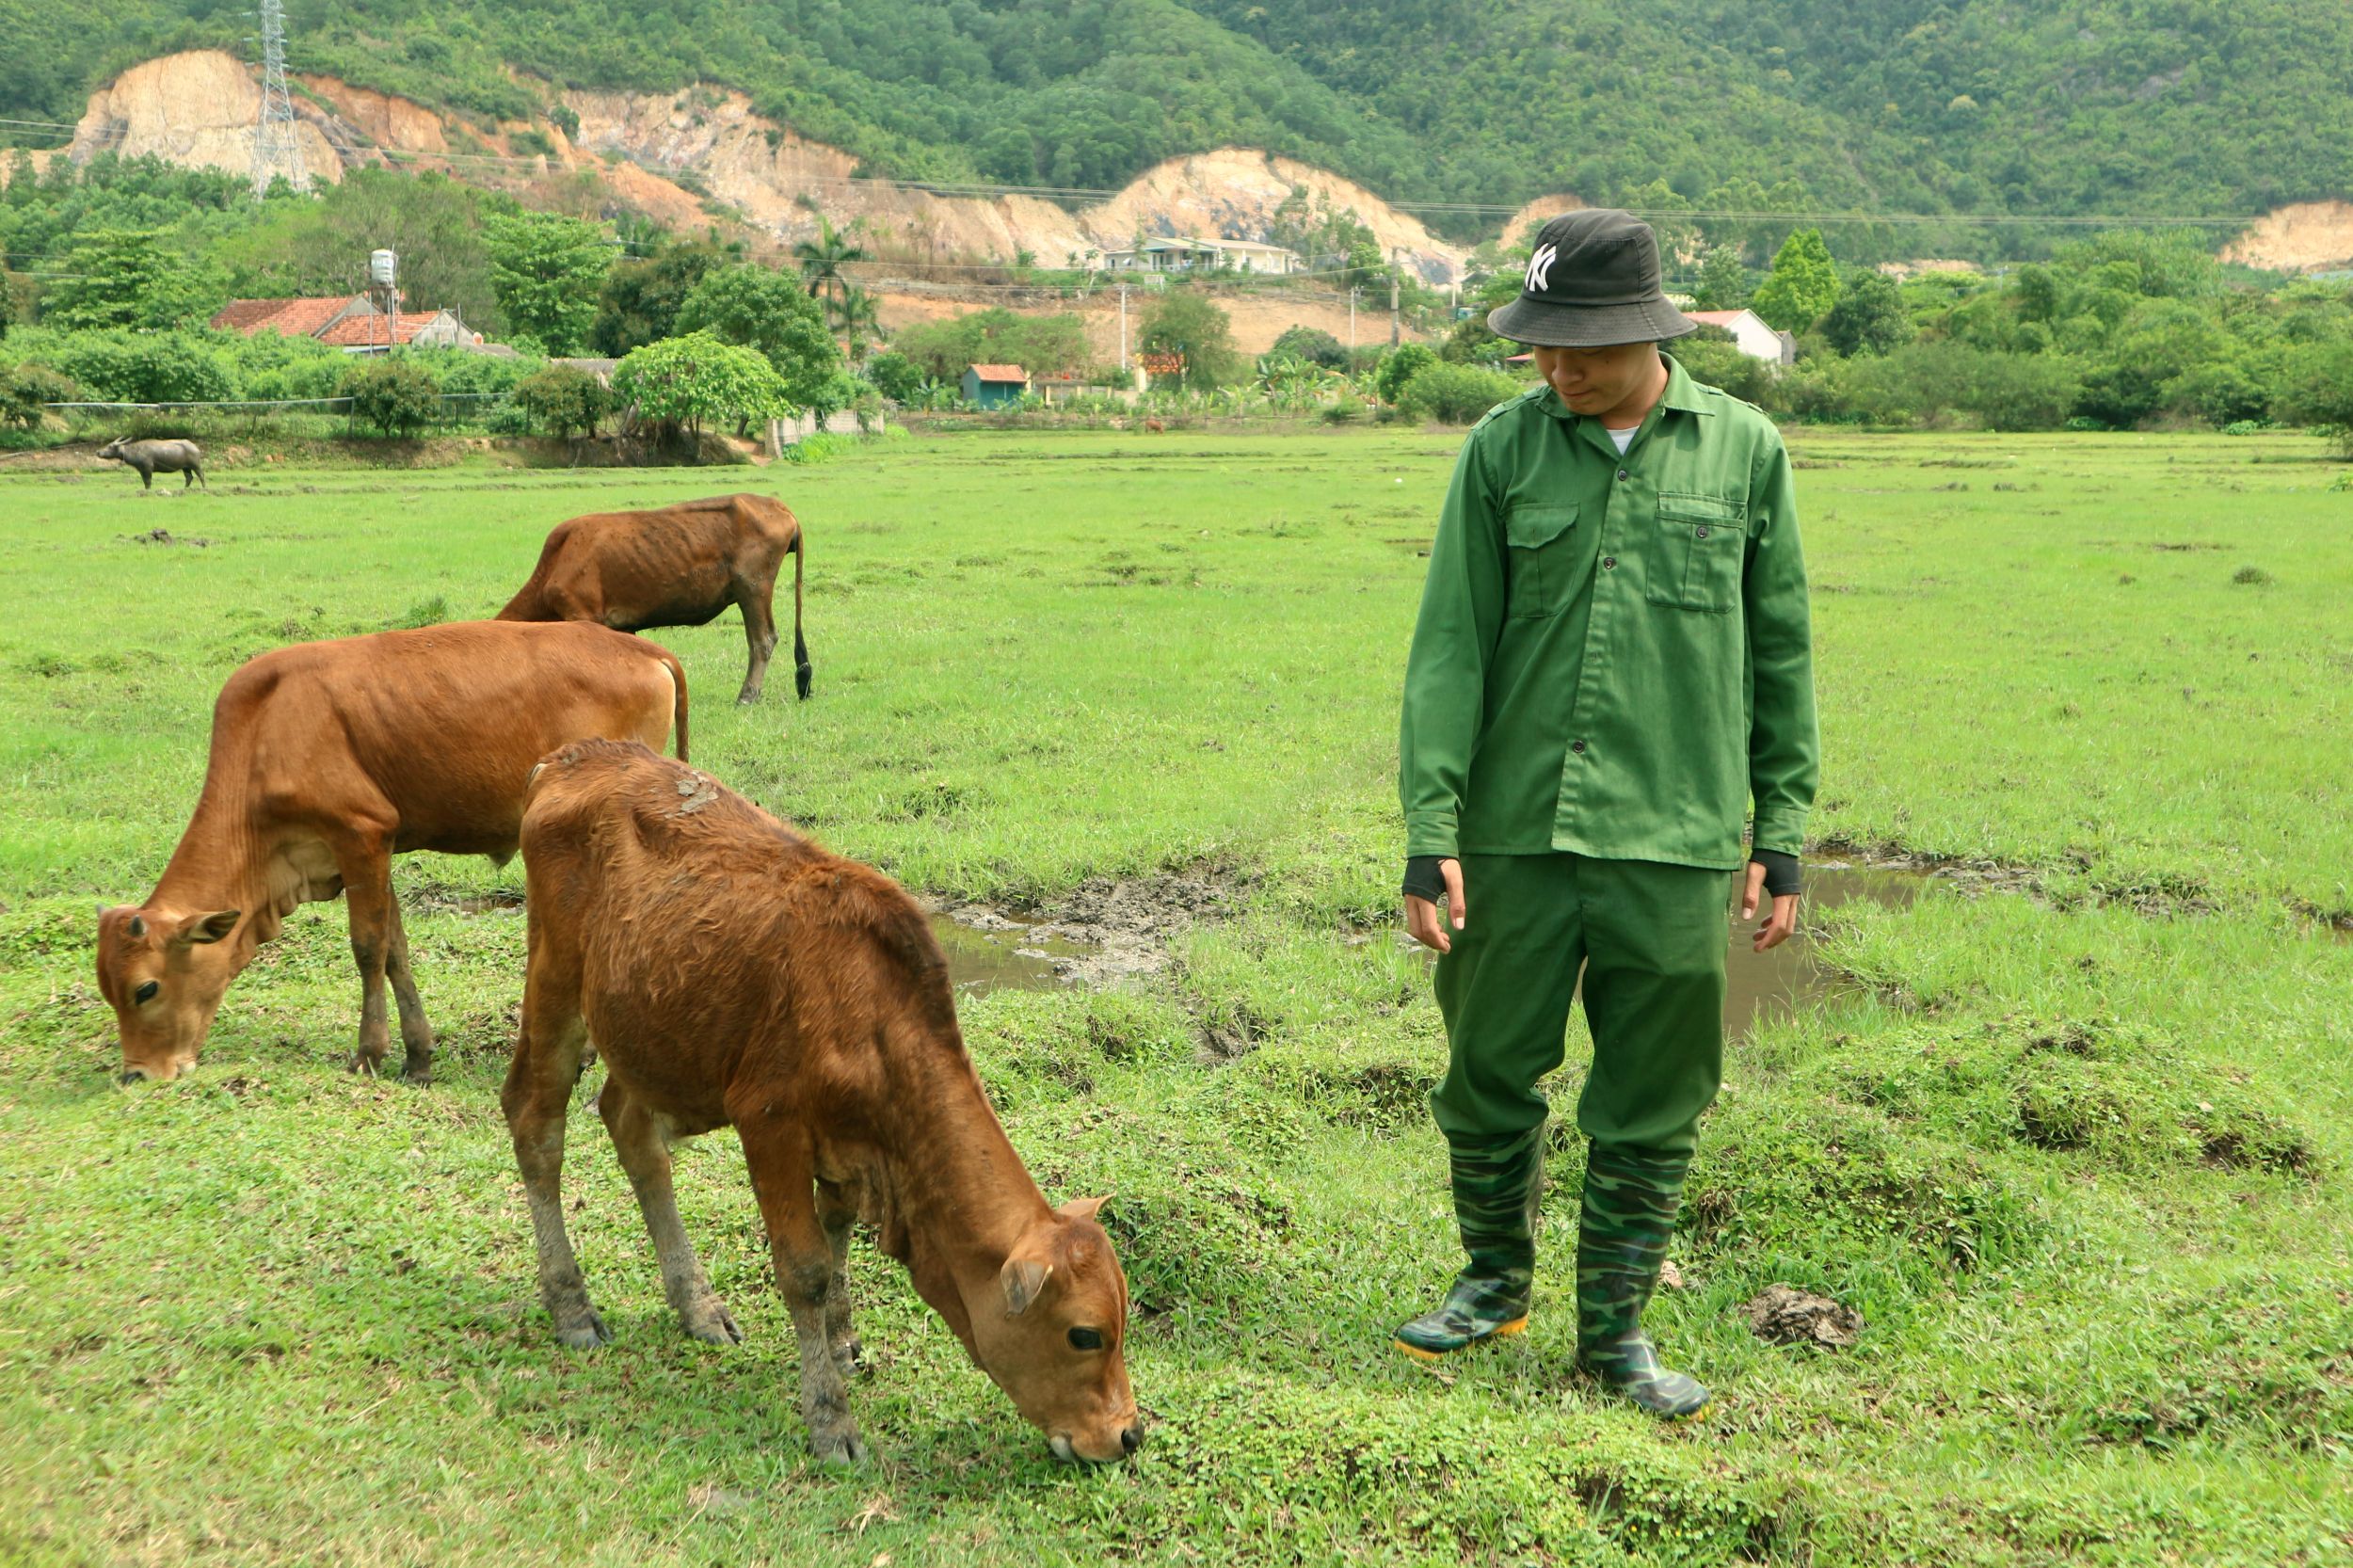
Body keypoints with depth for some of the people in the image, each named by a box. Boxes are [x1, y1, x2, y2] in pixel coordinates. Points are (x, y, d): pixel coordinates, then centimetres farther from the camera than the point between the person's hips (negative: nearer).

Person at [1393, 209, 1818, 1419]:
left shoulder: (1744, 451, 2)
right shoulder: (1503, 447, 1)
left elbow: (1781, 651, 8)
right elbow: (1450, 646, -1)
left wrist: (1782, 834, 6)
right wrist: (1429, 831, -7)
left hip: (1674, 837, 0)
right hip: (1516, 830, 1)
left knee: (1650, 1105, 6)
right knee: (1489, 1076, 11)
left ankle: (1616, 1328, 23)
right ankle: (1495, 1281, 34)